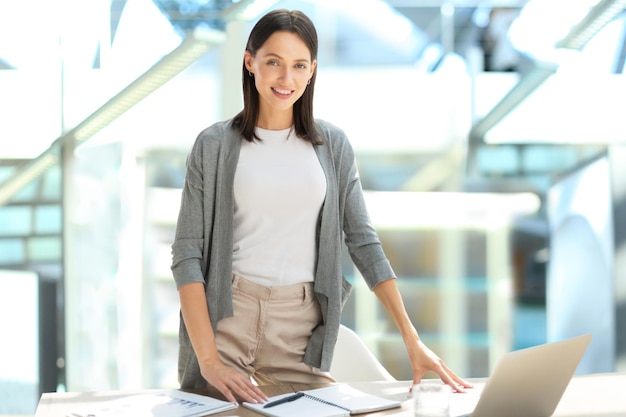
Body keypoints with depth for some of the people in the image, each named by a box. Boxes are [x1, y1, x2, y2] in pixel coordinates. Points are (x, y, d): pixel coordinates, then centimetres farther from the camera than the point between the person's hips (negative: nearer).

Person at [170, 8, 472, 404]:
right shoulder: (214, 145, -1)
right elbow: (187, 252, -5)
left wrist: (412, 339, -3)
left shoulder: (333, 145, 7)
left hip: (303, 327, 2)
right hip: (228, 316, -2)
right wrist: (208, 359, -16)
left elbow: (364, 242, 6)